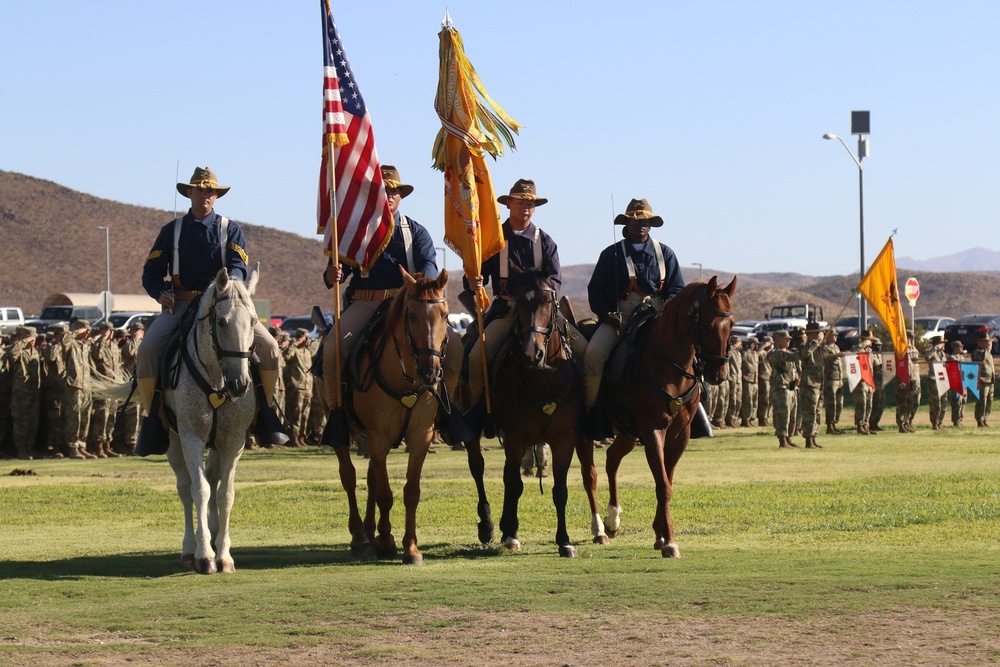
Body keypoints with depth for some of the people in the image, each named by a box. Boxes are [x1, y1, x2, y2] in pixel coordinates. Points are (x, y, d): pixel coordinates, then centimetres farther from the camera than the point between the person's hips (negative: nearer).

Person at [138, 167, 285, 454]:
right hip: (180, 304, 0)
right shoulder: (171, 231, 12)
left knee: (268, 346, -21)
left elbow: (239, 267, -4)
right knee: (147, 349, -25)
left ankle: (266, 412, -3)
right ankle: (153, 421, -10)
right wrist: (161, 292, -12)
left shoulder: (231, 229, 10)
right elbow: (151, 272, 10)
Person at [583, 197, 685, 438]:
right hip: (618, 317, -1)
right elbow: (595, 289, 9)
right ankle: (592, 410, -19)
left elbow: (677, 289, 11)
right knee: (594, 352, -27)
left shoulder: (665, 254, 15)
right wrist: (607, 314, -9)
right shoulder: (611, 254, 12)